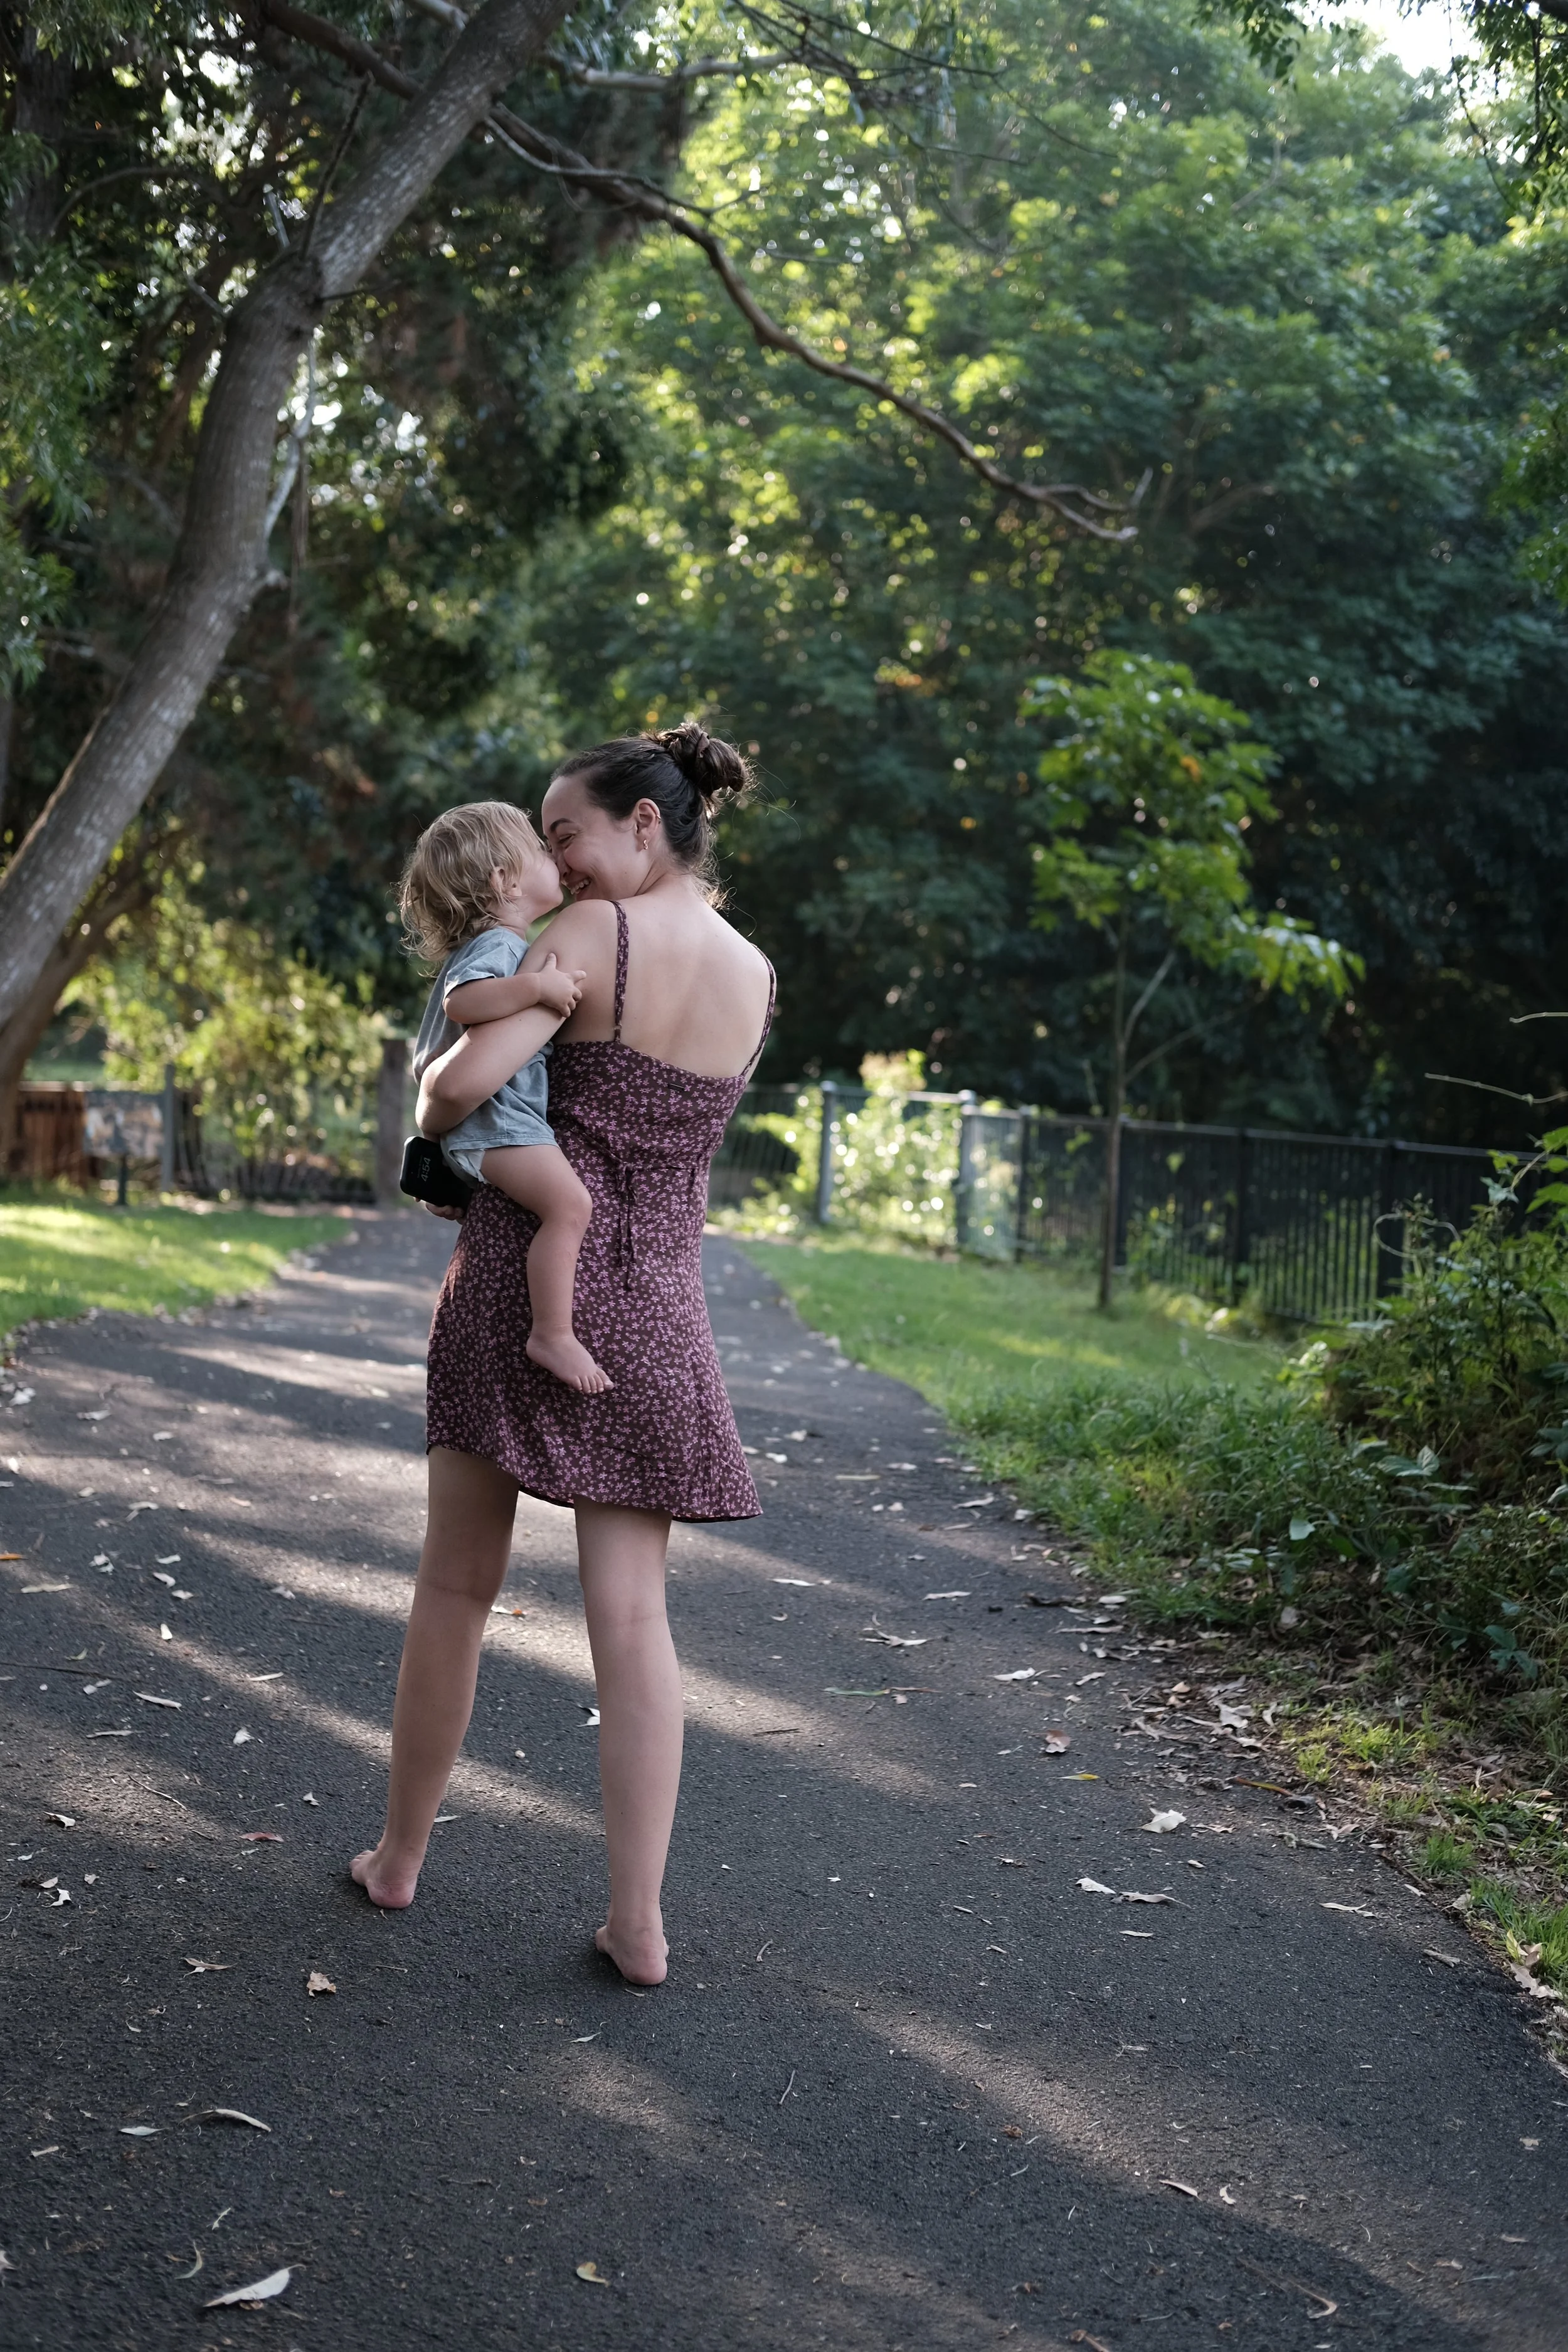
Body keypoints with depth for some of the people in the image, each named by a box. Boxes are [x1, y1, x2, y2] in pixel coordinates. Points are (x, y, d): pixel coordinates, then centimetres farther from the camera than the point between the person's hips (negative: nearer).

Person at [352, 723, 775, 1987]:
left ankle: (400, 1855, 25)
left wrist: (427, 1106, 2)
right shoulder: (756, 980, 8)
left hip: (521, 1273, -4)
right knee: (632, 1612, 3)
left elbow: (469, 1079, -20)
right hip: (654, 1309, 4)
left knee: (457, 1583, 10)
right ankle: (638, 1920, 2)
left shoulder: (593, 934, -11)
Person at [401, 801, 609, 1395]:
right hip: (493, 1123, -12)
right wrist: (538, 987, -38)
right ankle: (553, 1333, -28)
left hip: (512, 1118, 12)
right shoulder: (497, 945, -14)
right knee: (569, 1202, -28)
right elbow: (461, 1000, -37)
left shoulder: (508, 946, 20)